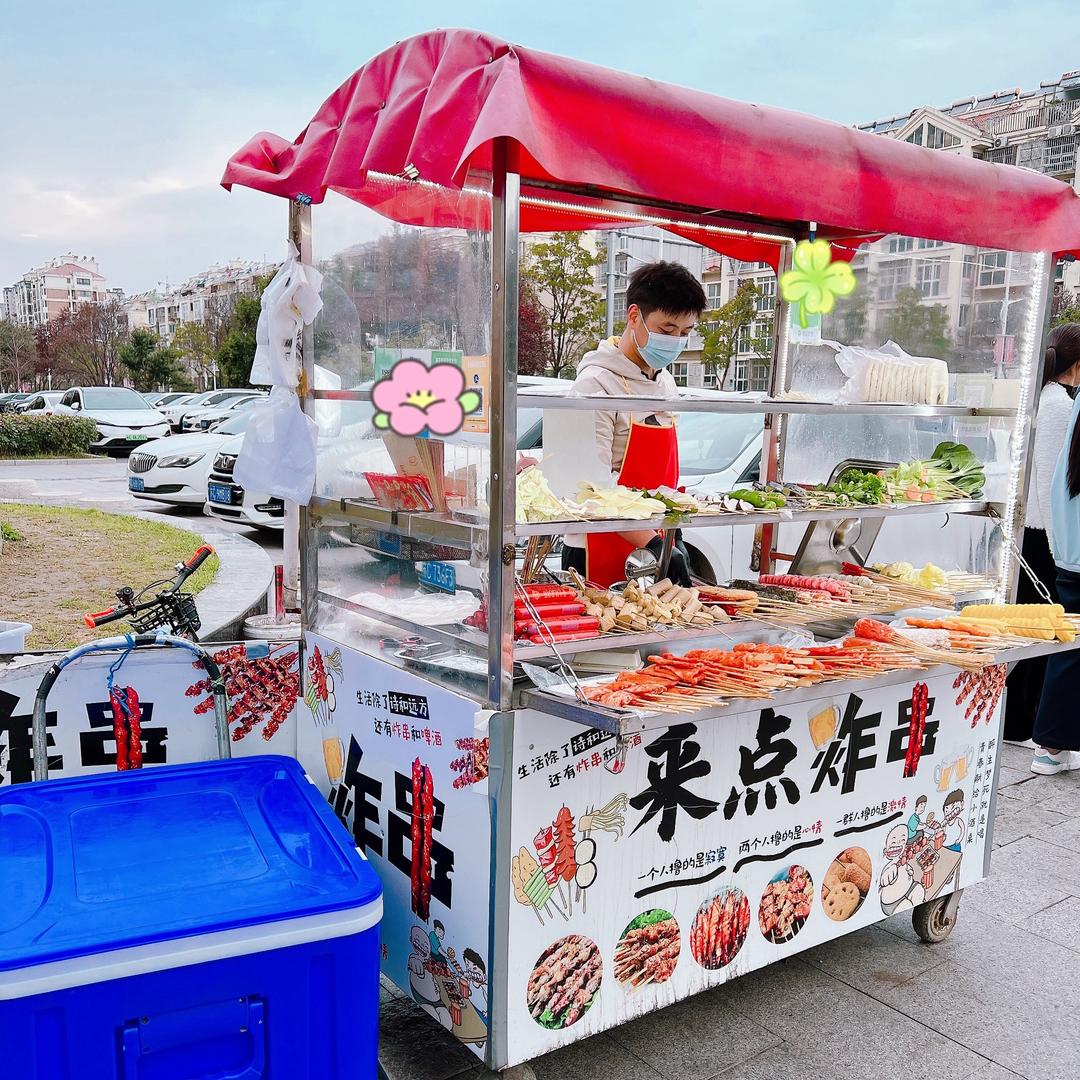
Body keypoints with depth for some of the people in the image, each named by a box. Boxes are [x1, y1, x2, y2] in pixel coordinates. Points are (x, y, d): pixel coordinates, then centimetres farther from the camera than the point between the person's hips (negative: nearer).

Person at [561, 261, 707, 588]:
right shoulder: (597, 383, -13)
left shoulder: (666, 382, 13)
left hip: (655, 548, 8)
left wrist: (674, 540, 12)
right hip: (599, 558, -7)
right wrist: (652, 544, -27)